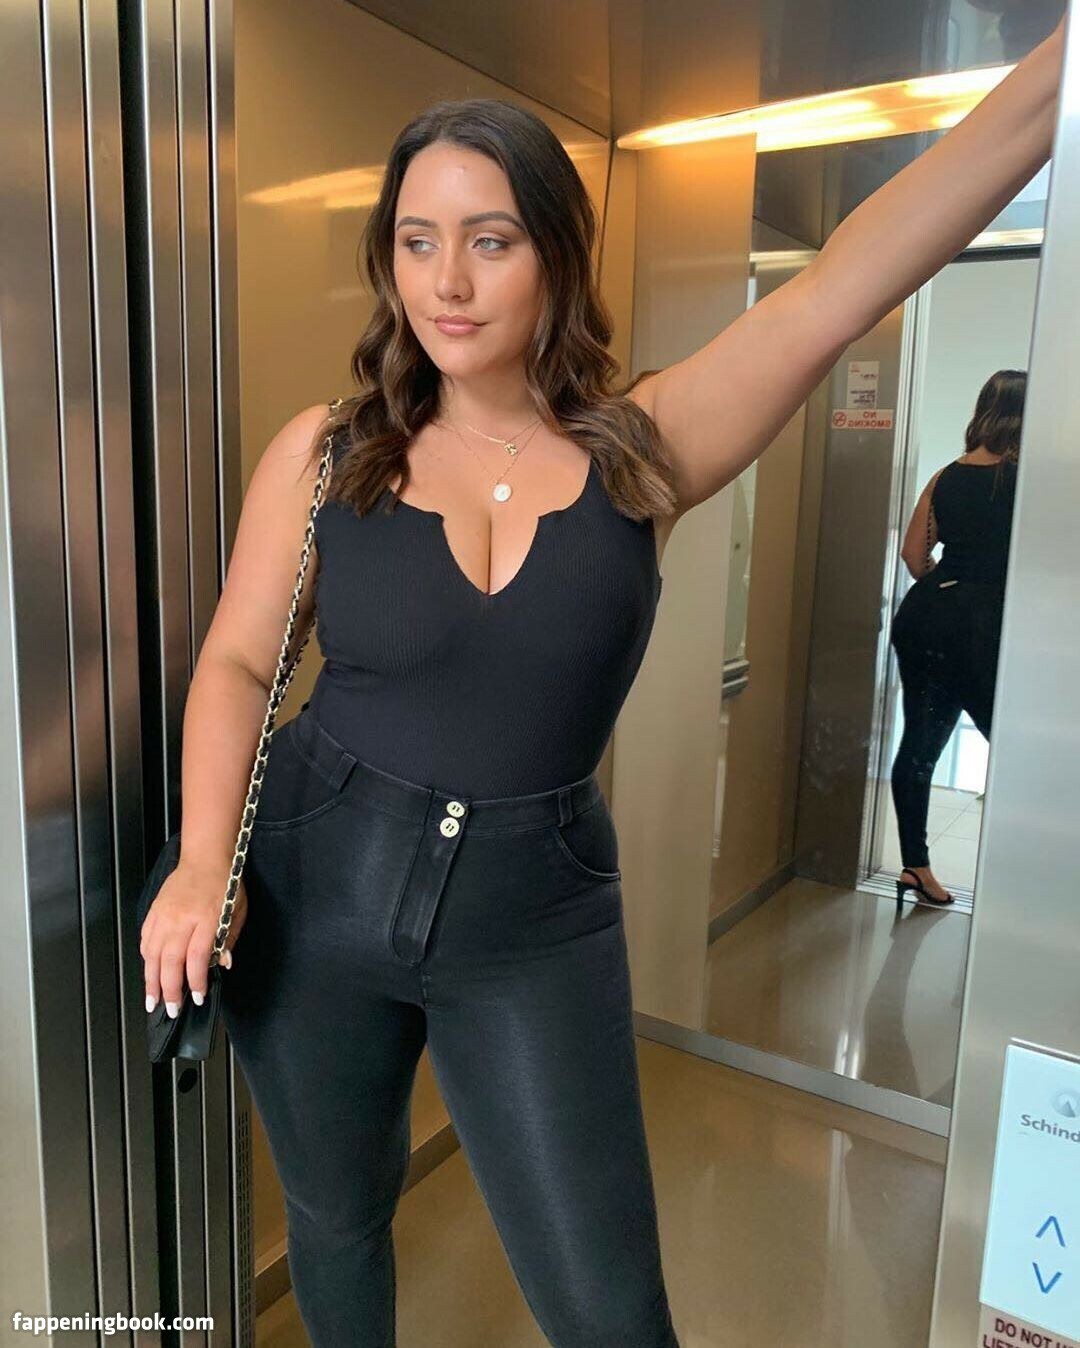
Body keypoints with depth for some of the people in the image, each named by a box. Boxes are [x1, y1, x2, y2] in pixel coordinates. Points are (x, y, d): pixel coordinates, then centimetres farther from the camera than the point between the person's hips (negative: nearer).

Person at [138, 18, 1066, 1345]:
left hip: (537, 920, -1)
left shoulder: (644, 448, -7)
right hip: (314, 889, 2)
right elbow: (233, 664, 0)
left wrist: (1053, 75, -21)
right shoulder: (322, 453, -5)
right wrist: (202, 862, -13)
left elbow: (849, 281, -16)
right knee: (335, 1220, 24)